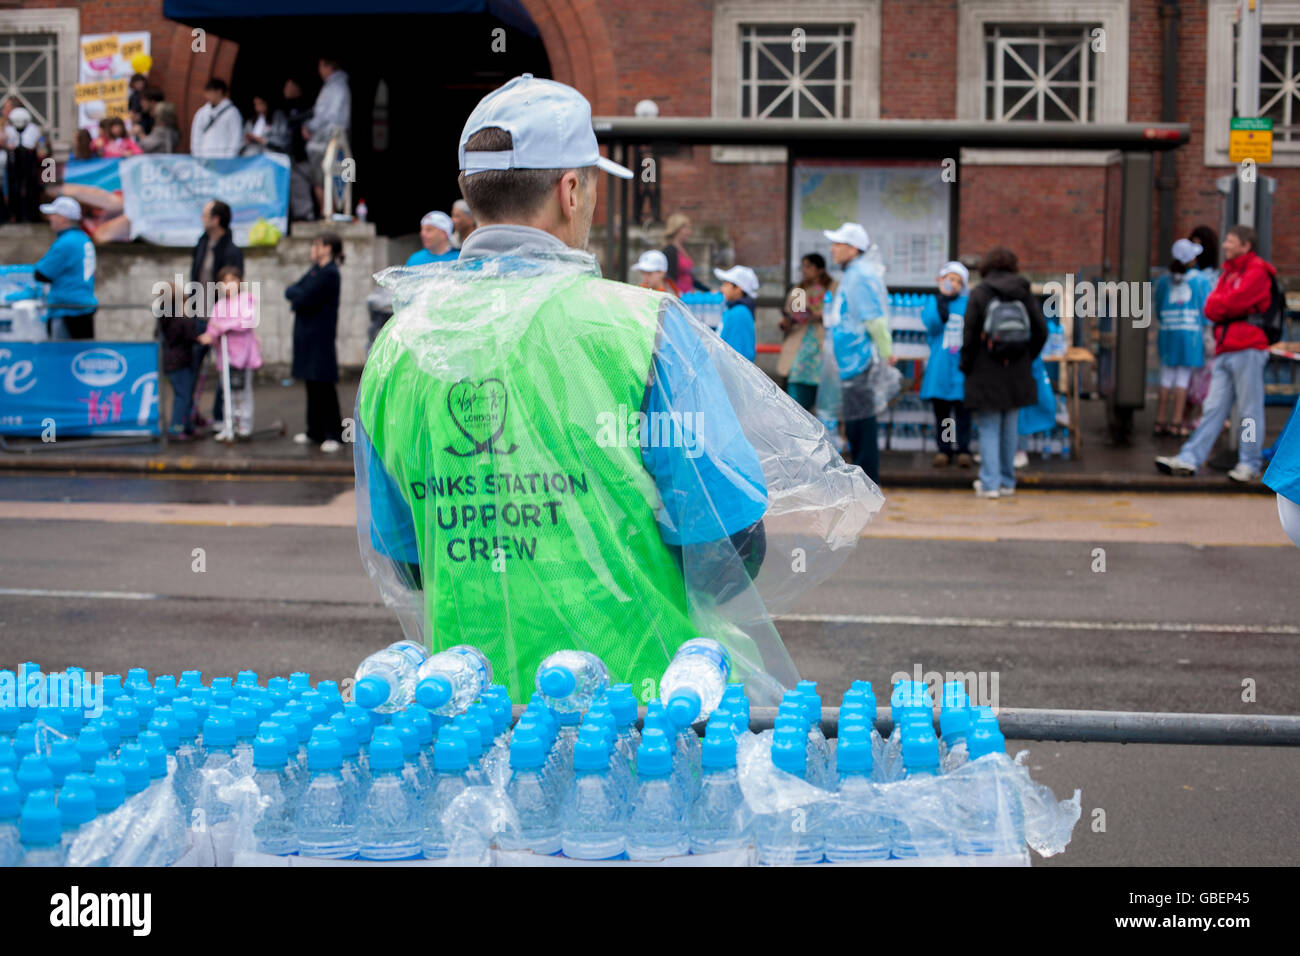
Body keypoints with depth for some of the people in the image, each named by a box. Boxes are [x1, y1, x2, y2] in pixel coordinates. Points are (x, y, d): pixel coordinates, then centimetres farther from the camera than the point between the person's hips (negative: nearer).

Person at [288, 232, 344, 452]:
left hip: (320, 337, -9)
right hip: (308, 335, 9)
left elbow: (304, 300, -19)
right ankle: (315, 431, 20)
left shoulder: (329, 273, -14)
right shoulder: (315, 270, 16)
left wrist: (295, 296, 0)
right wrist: (299, 295, -6)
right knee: (312, 383, 13)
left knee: (323, 383, -7)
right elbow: (290, 291, 14)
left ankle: (333, 434, -2)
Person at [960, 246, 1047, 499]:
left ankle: (990, 483, -2)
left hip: (986, 374, -3)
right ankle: (1007, 482, 19)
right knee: (1009, 429, 13)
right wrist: (1027, 359, 14)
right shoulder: (1024, 293, 2)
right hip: (1017, 374, 4)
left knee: (989, 430, 2)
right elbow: (1041, 331, 3)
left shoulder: (979, 293, -8)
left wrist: (966, 365, 1)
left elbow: (970, 334, -11)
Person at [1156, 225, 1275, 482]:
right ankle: (1189, 459, 0)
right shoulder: (1228, 272, 22)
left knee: (1250, 411, -3)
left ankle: (1250, 463, 3)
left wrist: (1217, 305, 5)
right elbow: (1211, 308, 13)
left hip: (1247, 349, -8)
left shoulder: (1257, 271, -4)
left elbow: (1233, 302, -14)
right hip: (1225, 352, 8)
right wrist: (1226, 307, -6)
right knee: (1213, 408, 4)